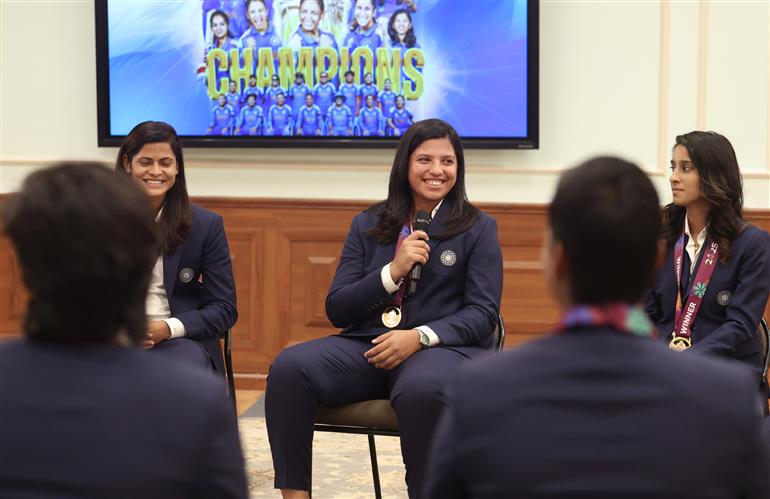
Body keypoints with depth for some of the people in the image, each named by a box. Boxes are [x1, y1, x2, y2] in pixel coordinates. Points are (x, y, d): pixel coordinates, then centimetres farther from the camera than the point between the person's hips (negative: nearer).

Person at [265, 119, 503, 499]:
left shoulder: (478, 229, 9)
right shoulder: (368, 225, 16)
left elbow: (483, 313, 0)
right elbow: (336, 310, 10)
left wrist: (420, 336, -17)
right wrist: (393, 272, -6)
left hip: (444, 347, -3)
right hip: (366, 345, 3)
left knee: (421, 388, -41)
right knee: (289, 367, -26)